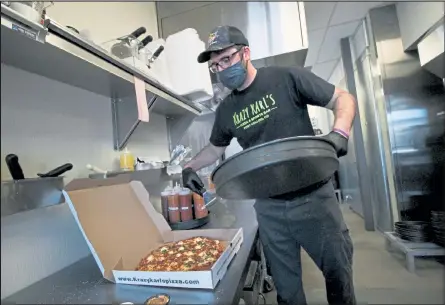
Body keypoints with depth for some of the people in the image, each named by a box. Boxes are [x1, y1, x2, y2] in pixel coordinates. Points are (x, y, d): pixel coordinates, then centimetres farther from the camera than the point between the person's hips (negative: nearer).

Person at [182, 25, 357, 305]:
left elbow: (343, 98, -2)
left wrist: (339, 133, -21)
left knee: (338, 271, 16)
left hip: (313, 196, -2)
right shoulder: (226, 110, 6)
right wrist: (190, 167, 5)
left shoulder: (287, 78, -7)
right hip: (269, 207, 3)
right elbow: (215, 148, 20)